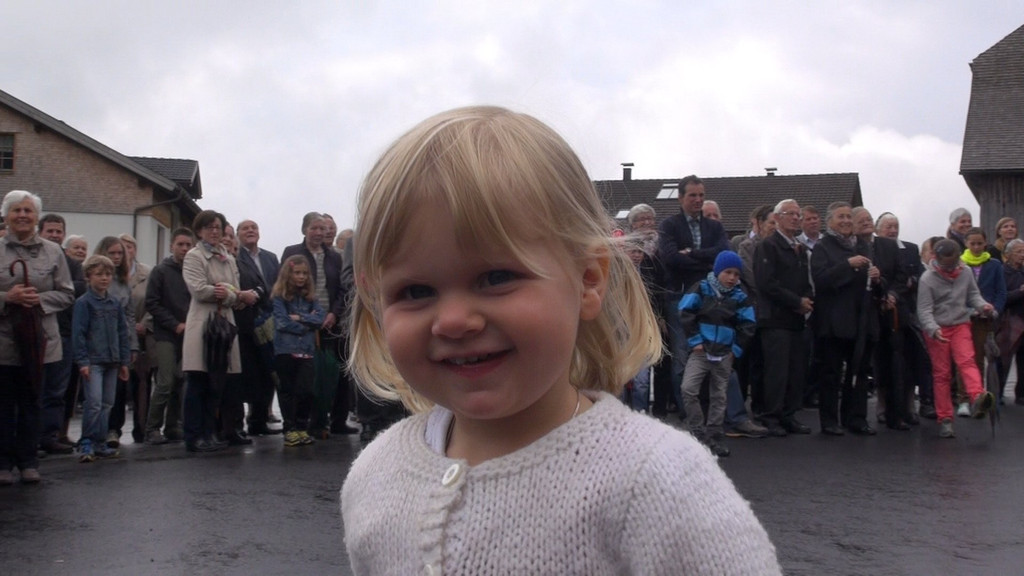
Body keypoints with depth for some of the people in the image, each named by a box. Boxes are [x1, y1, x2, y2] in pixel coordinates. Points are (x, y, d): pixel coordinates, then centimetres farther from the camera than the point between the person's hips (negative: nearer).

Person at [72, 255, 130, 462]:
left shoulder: (115, 304, 12)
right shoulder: (84, 303, -5)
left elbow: (123, 333, 15)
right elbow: (78, 333, -9)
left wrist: (124, 361, 13)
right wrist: (82, 361, -13)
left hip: (112, 361, 6)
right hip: (93, 361, -6)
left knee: (107, 404, 9)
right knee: (93, 403, -13)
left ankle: (99, 444, 16)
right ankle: (86, 443, -5)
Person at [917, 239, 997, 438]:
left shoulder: (965, 272, 1)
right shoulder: (928, 278, -11)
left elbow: (973, 294, 11)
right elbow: (924, 310, -15)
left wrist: (982, 305, -11)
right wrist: (933, 329, -32)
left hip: (960, 325, 2)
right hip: (937, 329, -2)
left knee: (966, 361, -22)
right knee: (941, 373, 0)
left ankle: (978, 399, -42)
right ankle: (945, 419, 5)